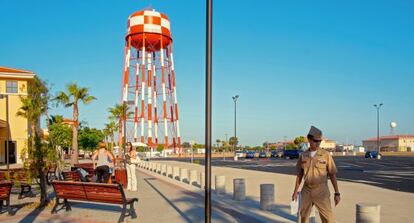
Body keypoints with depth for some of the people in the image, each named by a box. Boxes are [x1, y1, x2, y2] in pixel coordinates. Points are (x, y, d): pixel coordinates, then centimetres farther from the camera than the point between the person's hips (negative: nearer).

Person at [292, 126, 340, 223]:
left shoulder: (326, 155, -7)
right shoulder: (303, 156, 2)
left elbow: (332, 175, -4)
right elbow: (299, 175, 10)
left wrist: (337, 193, -6)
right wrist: (295, 192, 9)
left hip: (321, 191, -3)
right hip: (307, 191, 3)